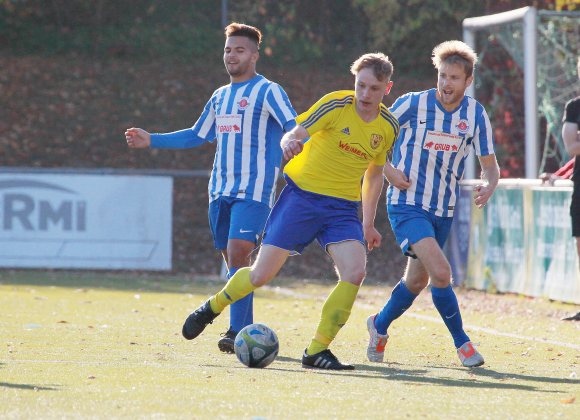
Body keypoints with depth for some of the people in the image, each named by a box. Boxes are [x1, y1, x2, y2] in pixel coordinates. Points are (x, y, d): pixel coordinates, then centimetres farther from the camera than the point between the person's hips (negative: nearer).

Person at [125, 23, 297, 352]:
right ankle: (247, 331, 13)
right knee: (232, 260, 6)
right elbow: (198, 136, 29)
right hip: (221, 189, 7)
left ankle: (238, 332, -21)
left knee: (238, 254, -19)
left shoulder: (268, 91, -3)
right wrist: (151, 140, 26)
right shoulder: (220, 97, 18)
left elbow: (294, 128, -15)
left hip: (254, 191, -7)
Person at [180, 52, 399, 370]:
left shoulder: (389, 127, 3)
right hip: (303, 193, -3)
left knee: (354, 272, -20)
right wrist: (288, 143, -35)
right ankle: (212, 307, 28)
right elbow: (294, 133, -11)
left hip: (342, 207, 3)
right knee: (261, 275, -3)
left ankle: (316, 351, -10)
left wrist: (368, 224, 17)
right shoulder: (336, 105, -11)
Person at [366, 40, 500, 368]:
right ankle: (462, 342, -7)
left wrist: (489, 185, -19)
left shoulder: (475, 114, -2)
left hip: (444, 211, 5)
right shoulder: (413, 104, -11)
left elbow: (490, 165, 3)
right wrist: (388, 170, -16)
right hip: (407, 205, -5)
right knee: (440, 271, -22)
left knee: (418, 280, 17)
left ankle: (380, 325, 44)